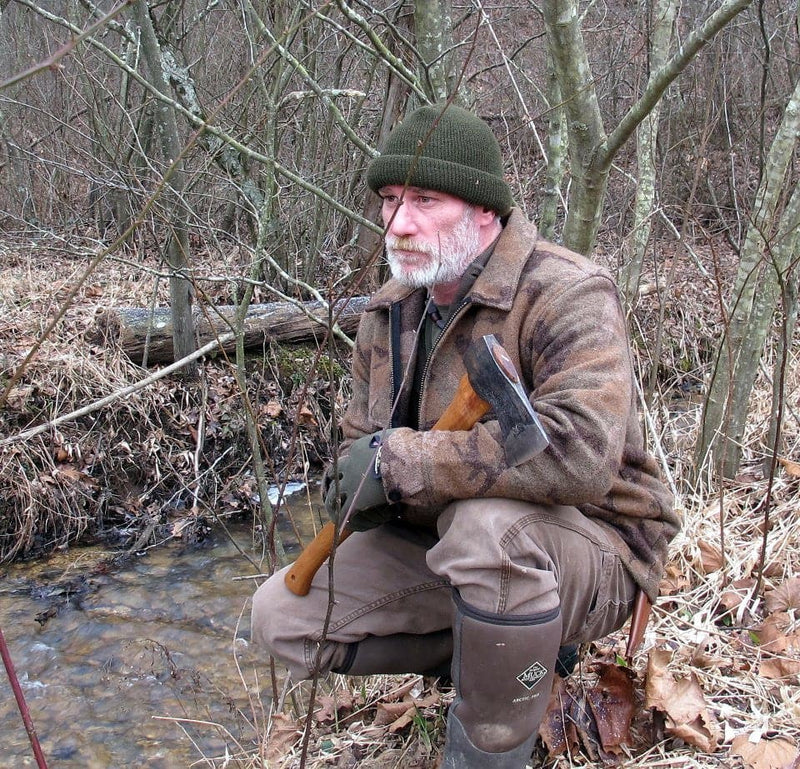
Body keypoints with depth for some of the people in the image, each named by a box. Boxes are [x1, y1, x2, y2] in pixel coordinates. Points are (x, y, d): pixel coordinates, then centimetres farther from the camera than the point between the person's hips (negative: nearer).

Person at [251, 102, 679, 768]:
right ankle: (505, 652, 8)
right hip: (436, 537, 7)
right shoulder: (390, 310, 4)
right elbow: (361, 439, 13)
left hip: (587, 545, -7)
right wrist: (353, 487, -14)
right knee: (281, 618, -1)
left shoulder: (567, 294, -21)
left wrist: (399, 463, -31)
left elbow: (582, 450, -38)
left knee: (488, 525, -41)